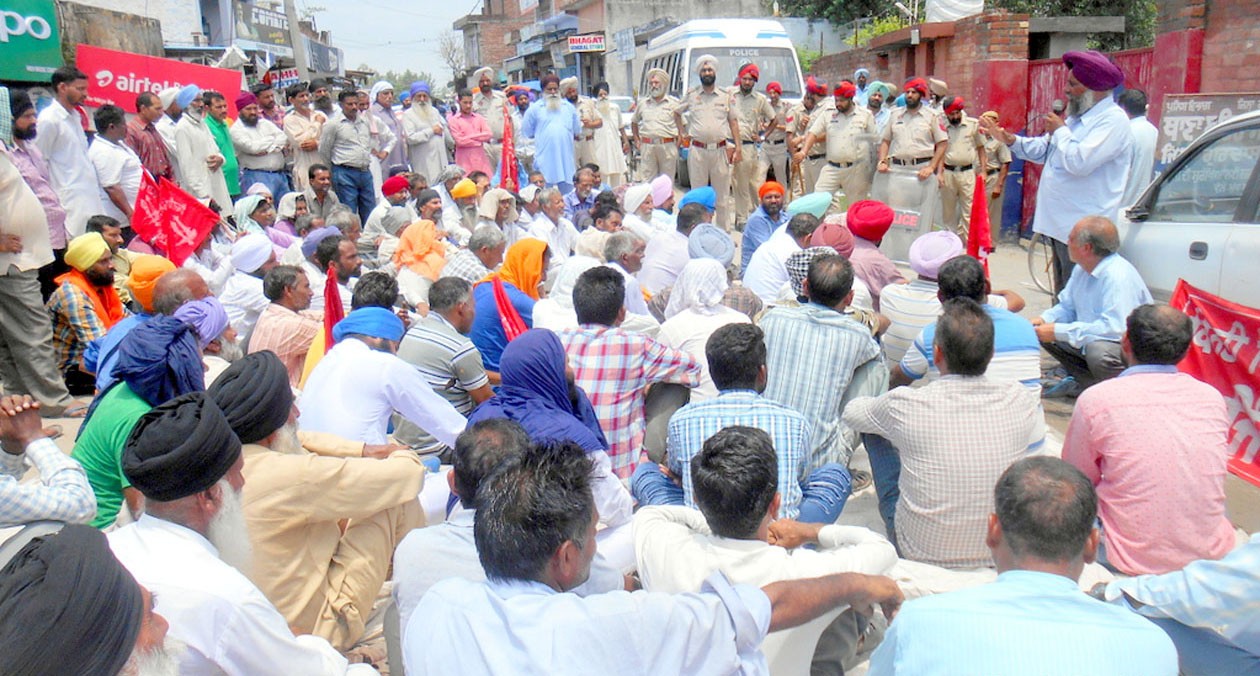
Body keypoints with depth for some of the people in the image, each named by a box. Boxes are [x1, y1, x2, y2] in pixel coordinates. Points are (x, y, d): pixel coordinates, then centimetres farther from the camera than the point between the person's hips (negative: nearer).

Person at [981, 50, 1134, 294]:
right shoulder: (1078, 117, 17)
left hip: (1083, 231, -10)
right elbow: (1043, 150, 23)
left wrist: (1059, 130, -11)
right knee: (1063, 298, 18)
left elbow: (1079, 162, -27)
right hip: (1062, 223, 10)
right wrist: (1010, 140, 9)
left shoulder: (1112, 121, -15)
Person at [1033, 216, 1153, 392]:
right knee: (1040, 331, 1)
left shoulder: (1118, 276, -27)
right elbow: (1066, 307, 14)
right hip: (1091, 341, 9)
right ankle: (1083, 382, 10)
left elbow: (1115, 328, -36)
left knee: (1097, 350, -39)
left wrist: (1058, 331, -32)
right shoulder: (1082, 269, 2)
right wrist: (1043, 319, -9)